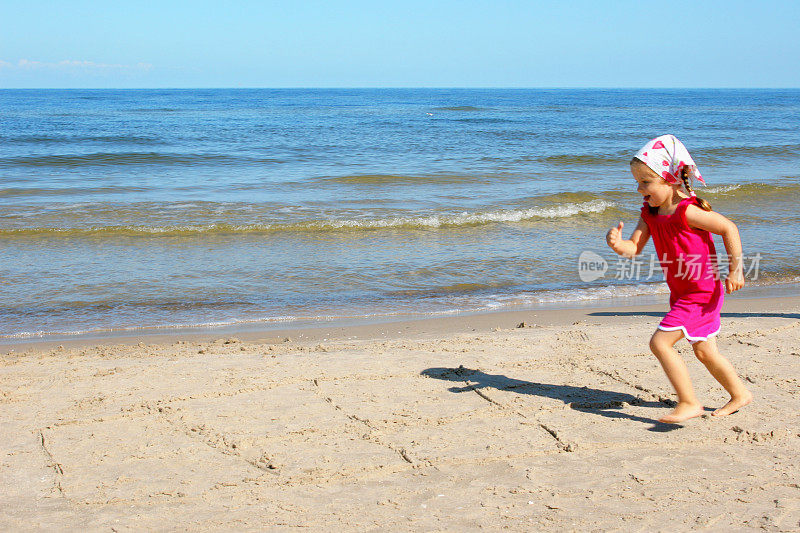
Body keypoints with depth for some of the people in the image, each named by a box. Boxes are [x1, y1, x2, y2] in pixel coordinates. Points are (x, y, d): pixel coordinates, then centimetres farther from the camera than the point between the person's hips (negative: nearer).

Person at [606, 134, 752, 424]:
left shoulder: (687, 211, -22)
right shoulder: (650, 214, 2)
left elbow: (729, 228, -17)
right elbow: (635, 247, -3)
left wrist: (735, 270, -18)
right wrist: (617, 244, -26)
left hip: (702, 293, -9)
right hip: (682, 293, 9)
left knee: (660, 342, -16)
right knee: (704, 351, 19)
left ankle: (689, 403, -7)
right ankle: (739, 394, 37)